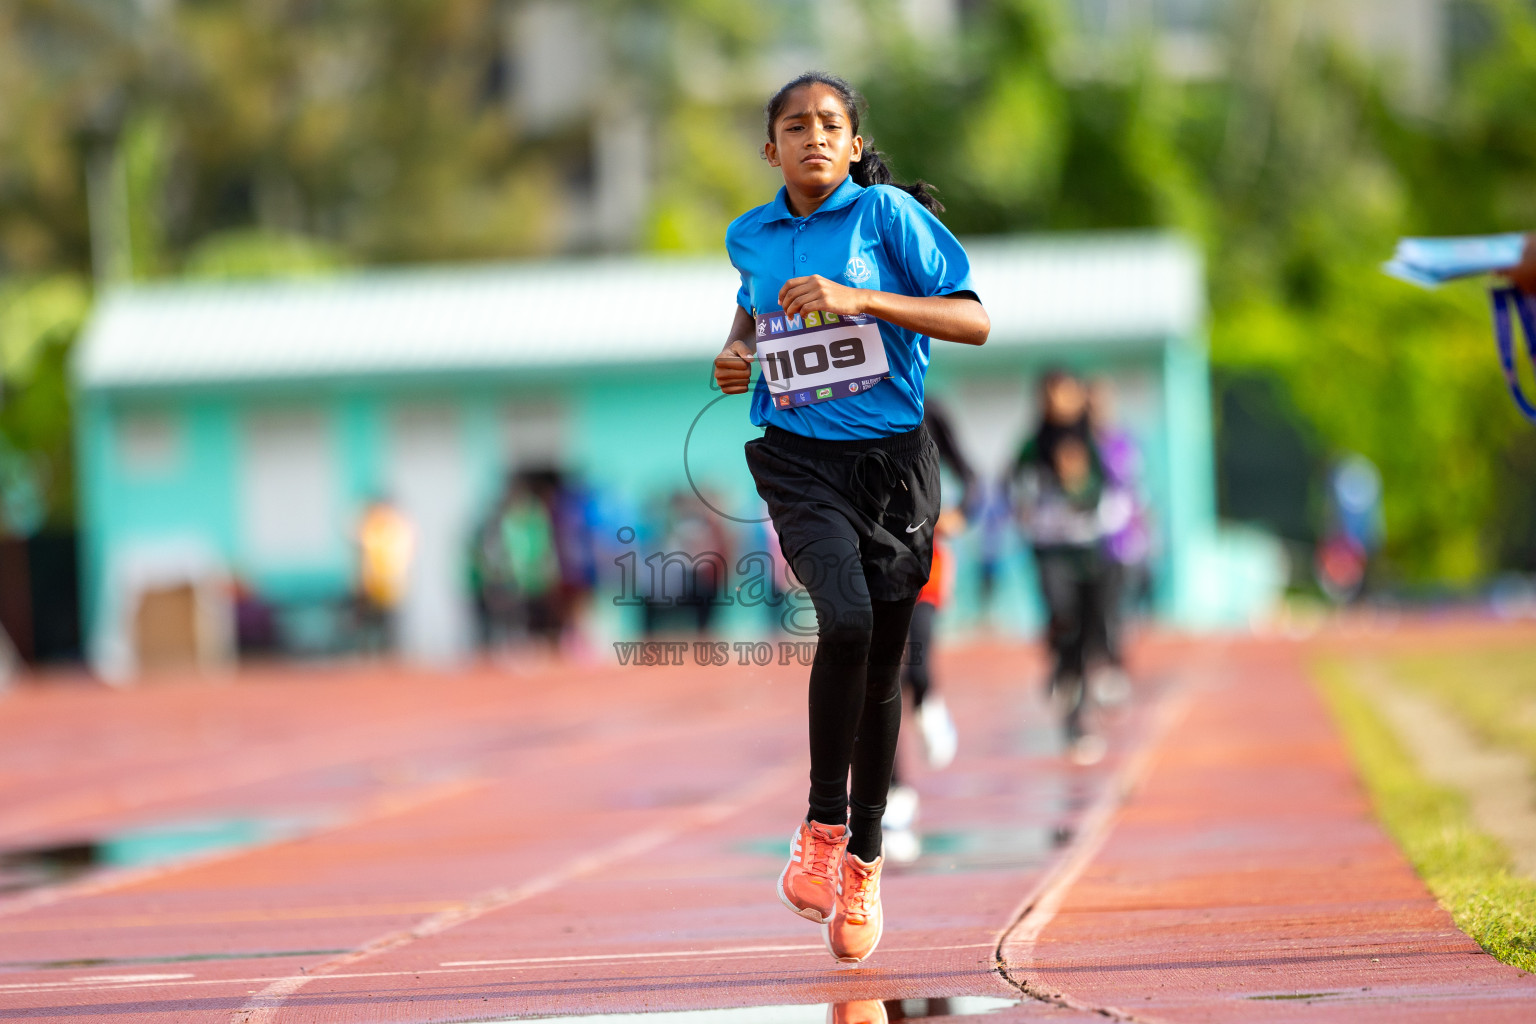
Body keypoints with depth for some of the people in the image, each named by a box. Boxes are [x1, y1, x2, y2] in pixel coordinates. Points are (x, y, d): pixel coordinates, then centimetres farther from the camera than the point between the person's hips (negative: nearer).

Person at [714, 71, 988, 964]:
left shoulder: (888, 213, -4)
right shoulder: (750, 237, 8)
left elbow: (975, 322, -9)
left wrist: (860, 300, -19)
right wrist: (737, 353, 8)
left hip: (893, 460, 0)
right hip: (801, 460, 1)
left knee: (883, 666, 6)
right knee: (845, 620, -26)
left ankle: (863, 864, 23)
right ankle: (822, 828, -12)